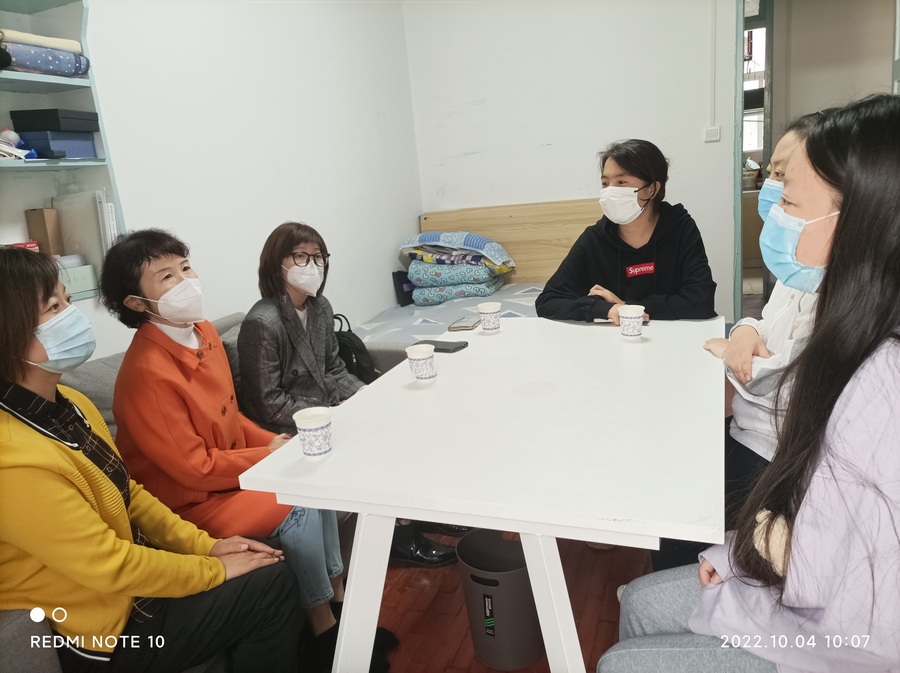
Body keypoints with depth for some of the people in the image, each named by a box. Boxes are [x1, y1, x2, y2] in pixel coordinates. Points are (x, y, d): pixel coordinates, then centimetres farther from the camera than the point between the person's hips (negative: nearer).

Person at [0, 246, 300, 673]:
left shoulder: (68, 405, -2)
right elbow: (111, 566, -25)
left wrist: (203, 544, 1)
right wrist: (214, 569, -13)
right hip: (102, 636, -8)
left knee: (268, 564, 6)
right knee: (272, 584, -5)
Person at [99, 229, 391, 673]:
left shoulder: (204, 332, 0)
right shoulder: (147, 373, -28)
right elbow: (194, 468, -23)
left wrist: (273, 441, -3)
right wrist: (269, 455, -14)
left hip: (229, 469, 9)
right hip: (188, 502, -9)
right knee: (297, 511, -20)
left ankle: (339, 596, 13)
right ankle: (325, 633, 1)